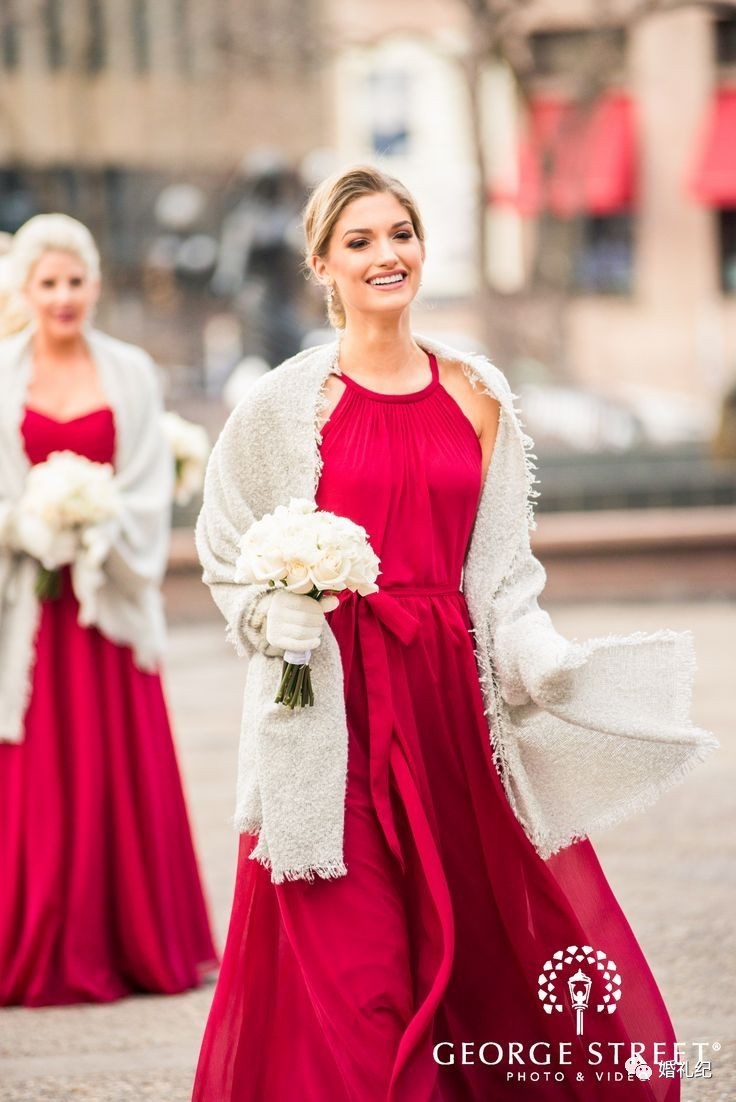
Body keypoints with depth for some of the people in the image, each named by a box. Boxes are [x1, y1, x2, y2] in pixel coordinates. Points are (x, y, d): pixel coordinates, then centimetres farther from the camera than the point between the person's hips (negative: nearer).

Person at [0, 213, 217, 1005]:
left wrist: (98, 526, -12)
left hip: (109, 597, 1)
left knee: (122, 776, 2)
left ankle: (134, 946, 11)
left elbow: (151, 487, 4)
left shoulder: (130, 373, 7)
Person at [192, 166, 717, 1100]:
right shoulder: (285, 403, 0)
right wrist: (278, 618, -13)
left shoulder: (477, 395, 9)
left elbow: (502, 573, 11)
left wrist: (547, 665, -3)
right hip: (339, 711, -3)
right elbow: (230, 560, 5)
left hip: (456, 696, 3)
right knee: (352, 967, -4)